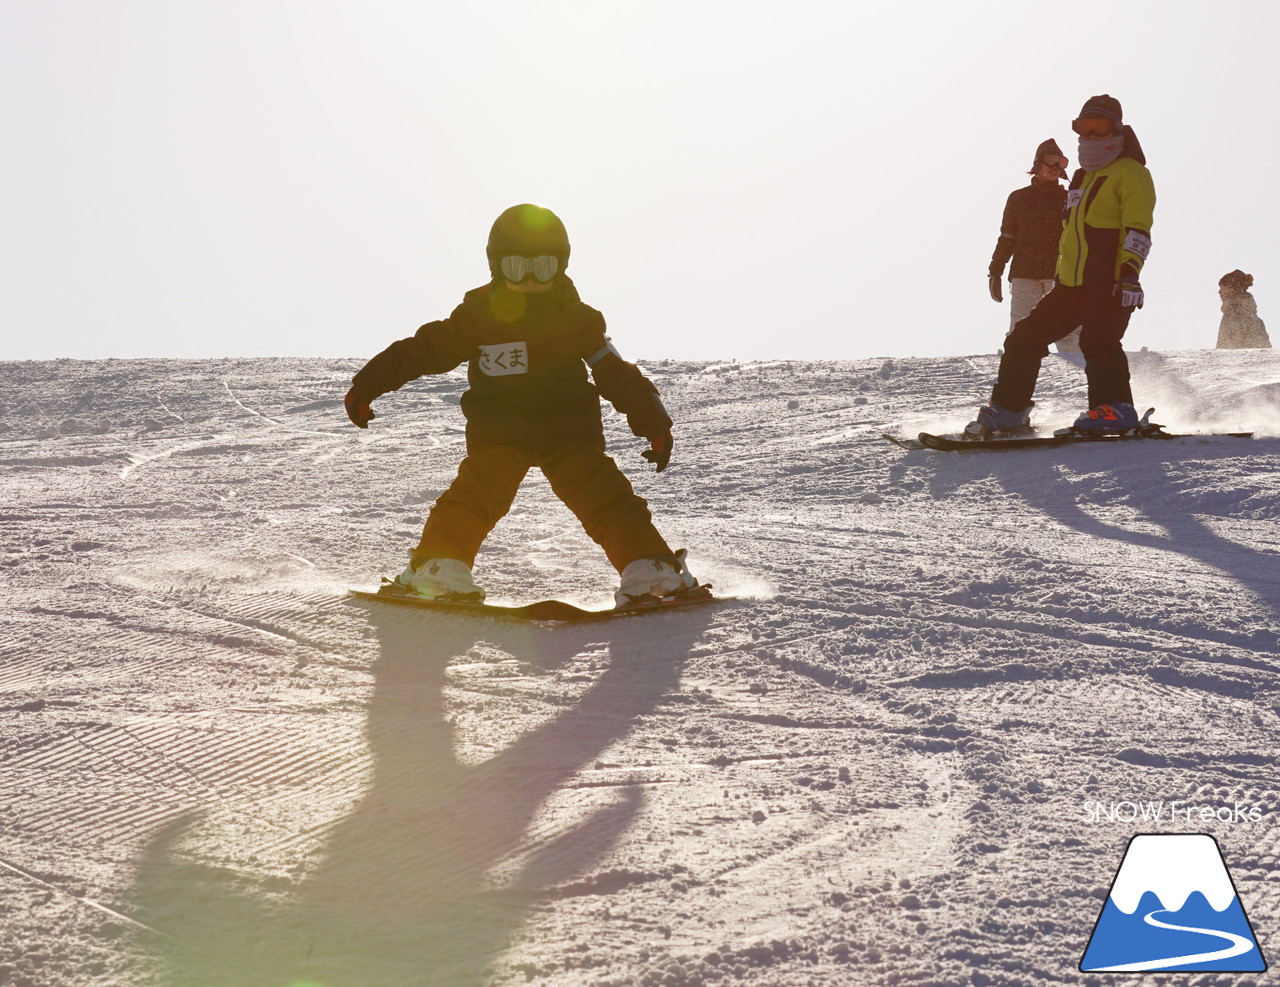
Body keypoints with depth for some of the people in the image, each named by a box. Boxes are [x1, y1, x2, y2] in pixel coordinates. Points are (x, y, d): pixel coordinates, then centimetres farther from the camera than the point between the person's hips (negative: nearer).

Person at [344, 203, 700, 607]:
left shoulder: (578, 319, 2)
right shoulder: (478, 316, -1)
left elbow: (617, 374, 7)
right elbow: (422, 349, 2)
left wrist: (654, 423, 0)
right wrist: (368, 385, -4)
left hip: (569, 430, 1)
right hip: (499, 432, 0)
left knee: (605, 495, -12)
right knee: (477, 491, -20)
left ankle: (650, 572, -13)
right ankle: (439, 570, -13)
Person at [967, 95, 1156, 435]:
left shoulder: (1130, 173, -3)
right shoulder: (1083, 178, 23)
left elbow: (1138, 231, -14)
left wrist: (1130, 275, -25)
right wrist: (1060, 274, 28)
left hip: (1111, 284, -8)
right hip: (1072, 284, 9)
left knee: (1096, 338, -28)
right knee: (1025, 337, 5)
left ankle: (1117, 410, -27)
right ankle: (1008, 409, 12)